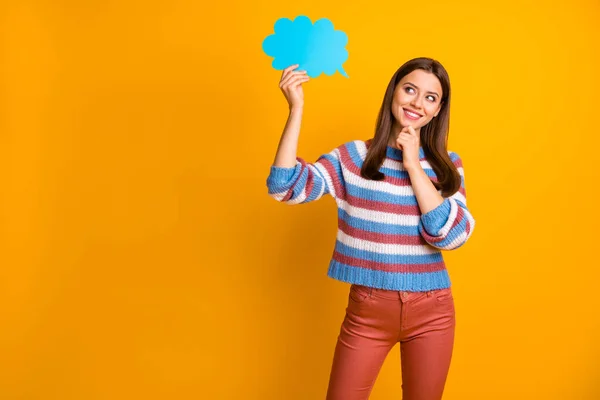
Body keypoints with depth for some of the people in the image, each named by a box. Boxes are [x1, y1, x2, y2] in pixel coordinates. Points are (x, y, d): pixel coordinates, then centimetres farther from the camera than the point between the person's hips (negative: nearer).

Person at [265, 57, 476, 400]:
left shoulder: (447, 165, 2)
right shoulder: (352, 157, -2)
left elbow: (453, 236, -12)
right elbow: (285, 186, -15)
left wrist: (413, 166, -13)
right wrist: (297, 107, -18)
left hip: (432, 311, 2)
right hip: (368, 310, -1)